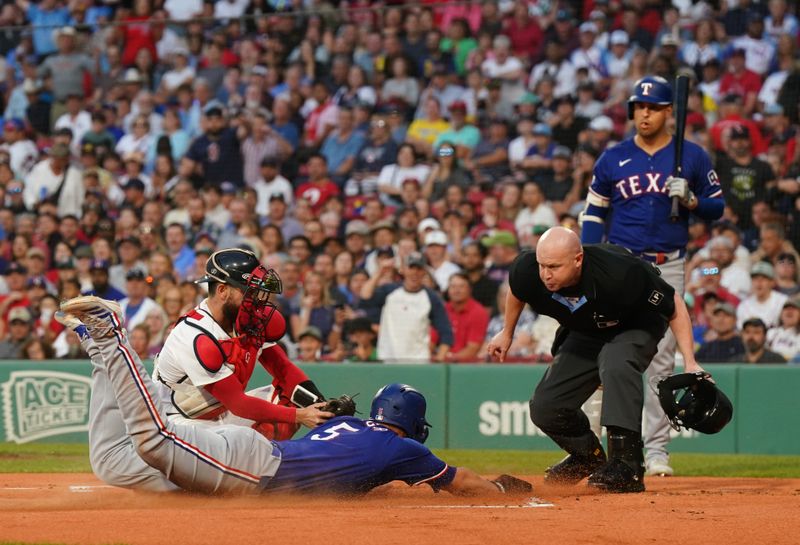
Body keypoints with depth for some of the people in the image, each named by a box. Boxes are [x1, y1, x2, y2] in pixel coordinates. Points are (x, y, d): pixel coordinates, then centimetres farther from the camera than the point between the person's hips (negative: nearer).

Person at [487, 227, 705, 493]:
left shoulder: (620, 274, -40)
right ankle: (588, 456, 26)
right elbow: (517, 291, 1)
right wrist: (507, 333, 16)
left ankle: (628, 468, -35)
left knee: (616, 364, -38)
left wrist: (690, 363, -29)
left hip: (636, 328, -5)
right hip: (583, 334, 5)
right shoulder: (527, 271, -28)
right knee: (545, 408, -5)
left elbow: (673, 305, -25)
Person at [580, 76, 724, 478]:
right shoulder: (613, 158, 7)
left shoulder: (692, 156, 5)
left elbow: (717, 206, 8)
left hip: (668, 268, 0)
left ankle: (656, 448, 5)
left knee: (661, 361, 1)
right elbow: (593, 211, 12)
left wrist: (690, 201, -13)